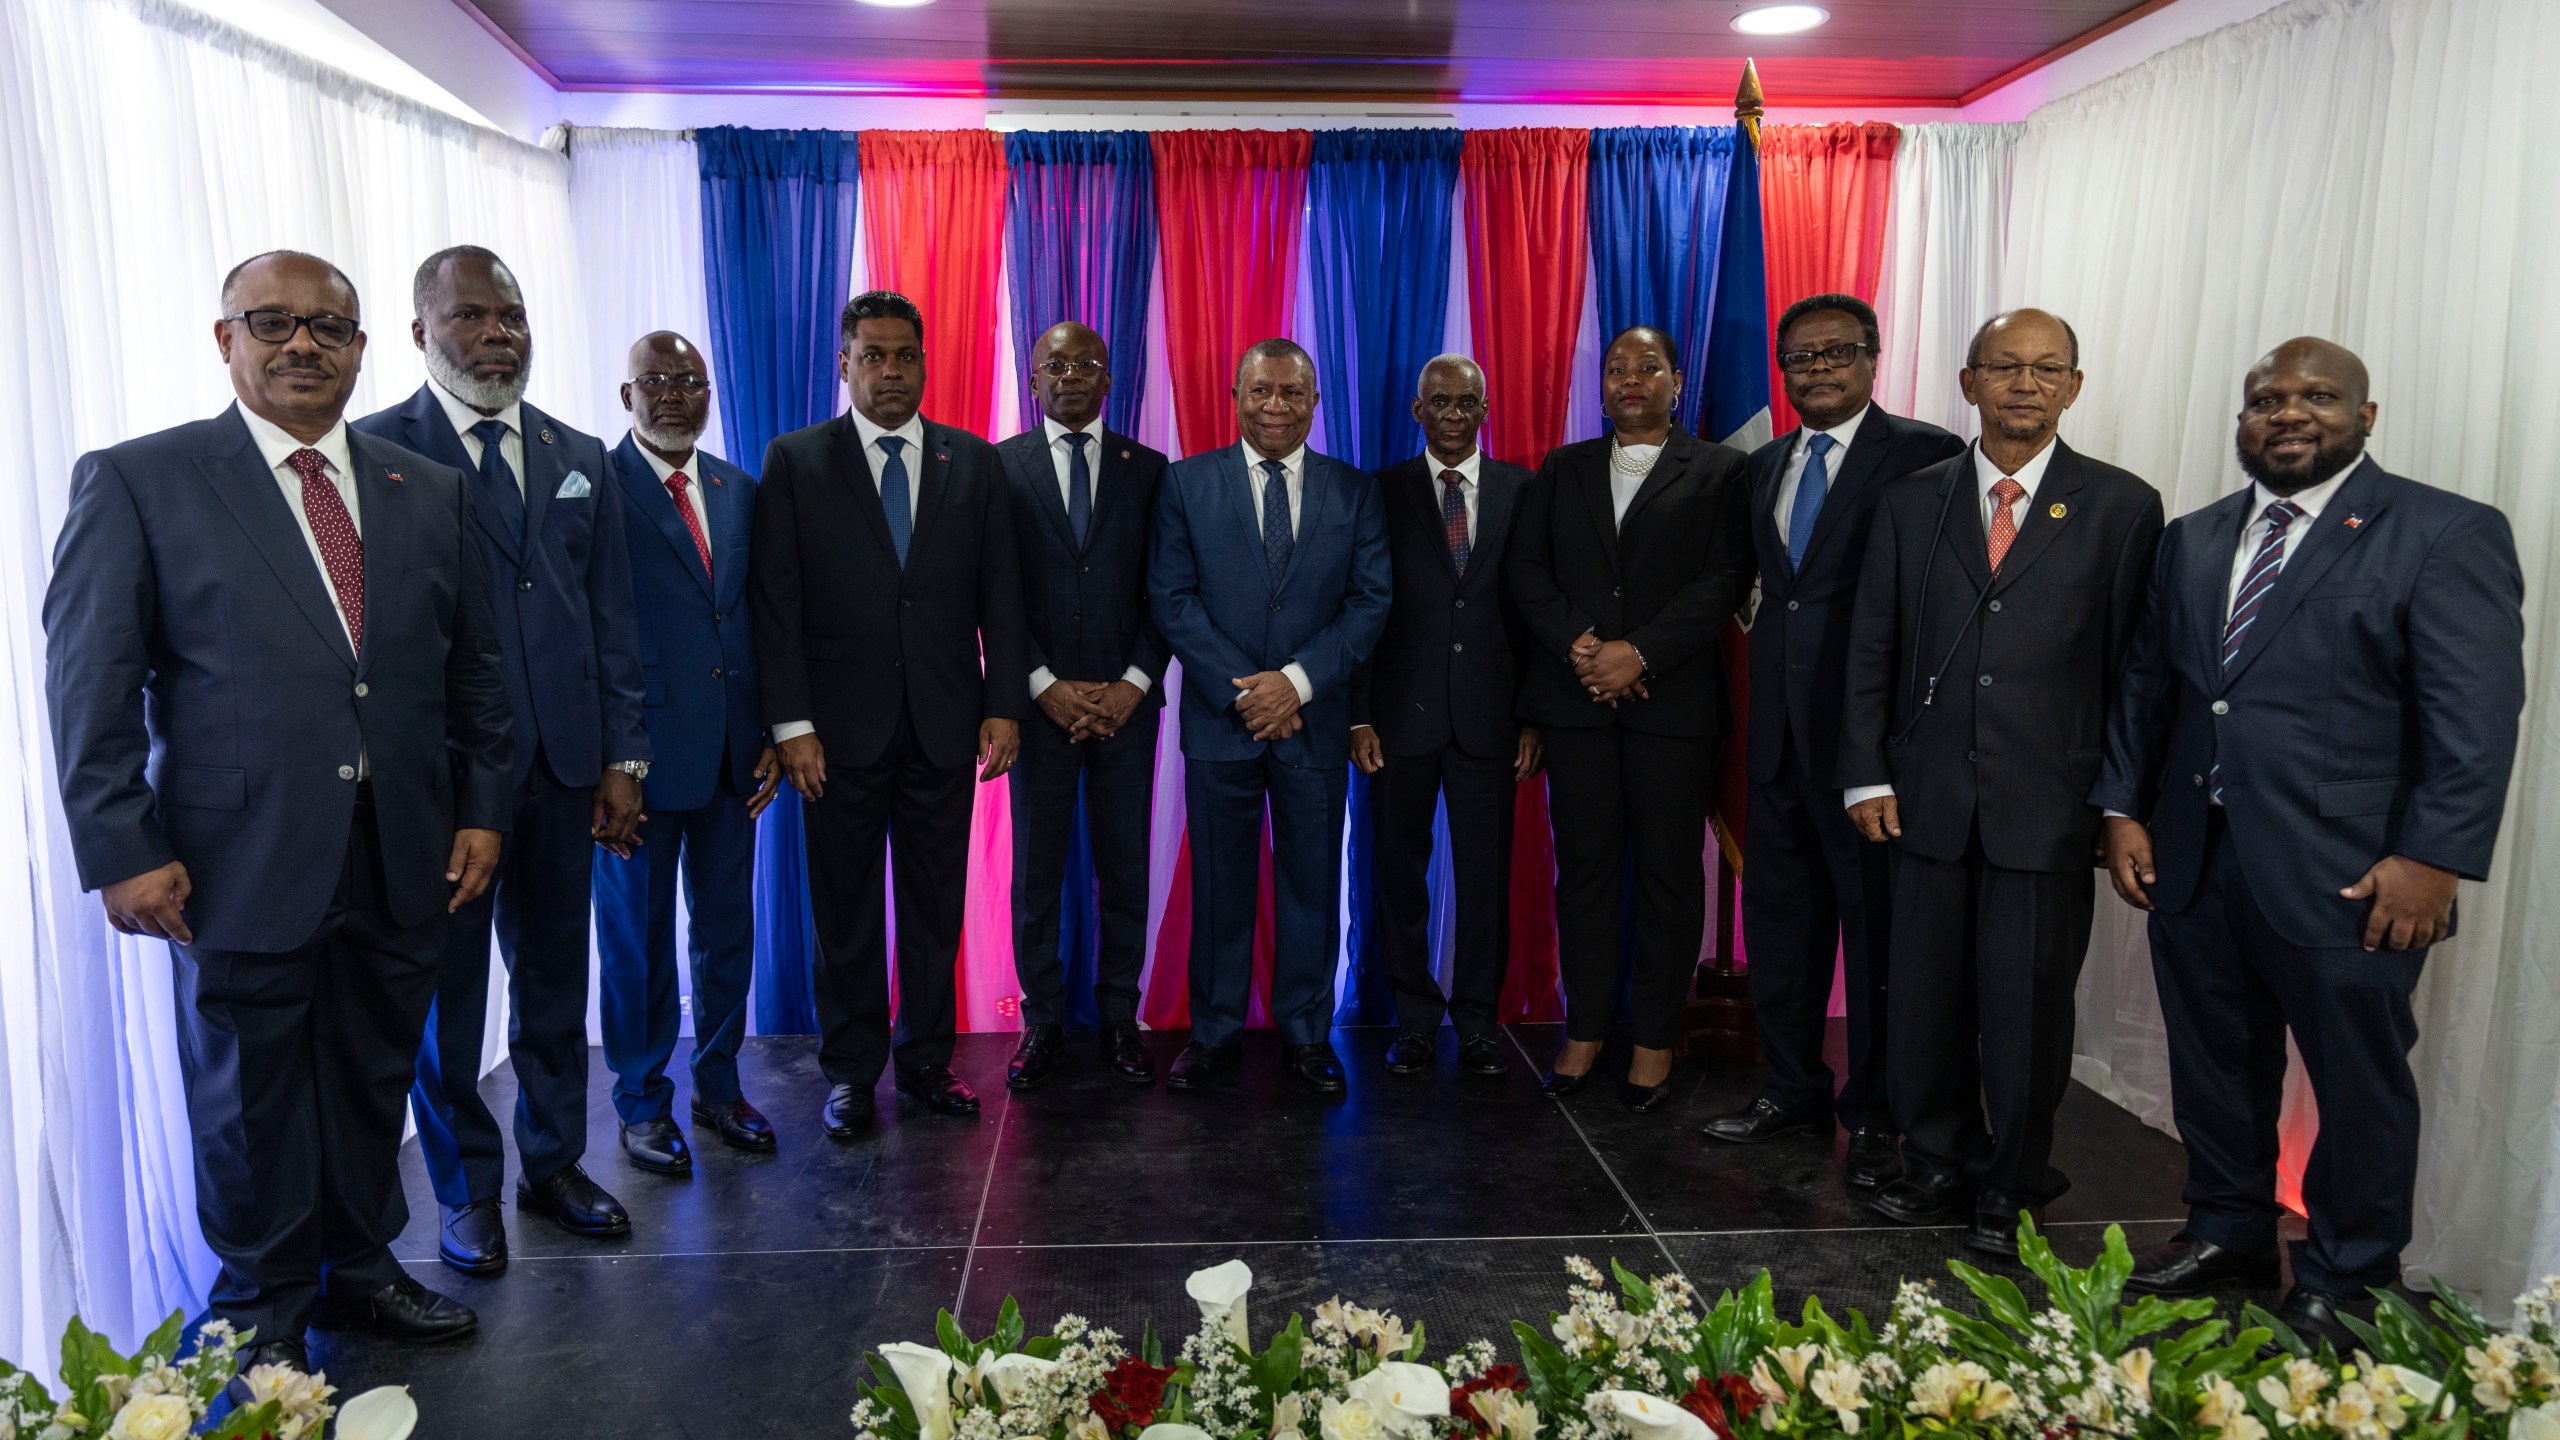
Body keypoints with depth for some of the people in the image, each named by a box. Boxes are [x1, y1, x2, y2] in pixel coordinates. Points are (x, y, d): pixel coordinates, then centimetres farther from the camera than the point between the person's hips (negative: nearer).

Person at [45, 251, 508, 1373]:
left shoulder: (428, 491, 9)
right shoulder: (136, 481, -3)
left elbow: (473, 664, 12)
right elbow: (90, 683, -5)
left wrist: (482, 808, 7)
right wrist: (121, 852, -9)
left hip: (403, 862, 4)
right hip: (242, 867, -3)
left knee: (375, 1084, 16)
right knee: (251, 1102, 11)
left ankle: (361, 1267, 36)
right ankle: (265, 1314, 30)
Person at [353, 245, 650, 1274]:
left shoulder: (580, 460, 11)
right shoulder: (378, 450, -5)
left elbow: (612, 619, 10)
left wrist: (622, 758, 6)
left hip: (562, 766, 5)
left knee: (555, 977, 15)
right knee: (447, 989, 9)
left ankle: (554, 1162, 32)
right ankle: (467, 1190, 25)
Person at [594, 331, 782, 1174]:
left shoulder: (739, 491, 11)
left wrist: (770, 735, 7)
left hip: (730, 751, 5)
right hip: (638, 751, -5)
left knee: (727, 925, 14)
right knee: (637, 935, 8)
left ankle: (718, 1086, 31)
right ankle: (643, 1105, 24)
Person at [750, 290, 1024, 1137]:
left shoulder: (974, 462, 8)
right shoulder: (795, 461, 2)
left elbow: (1001, 595, 7)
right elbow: (774, 602, -3)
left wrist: (1003, 706, -1)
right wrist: (791, 724, -9)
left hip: (945, 723, 2)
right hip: (842, 725, -2)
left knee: (936, 904, 9)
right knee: (846, 907, 7)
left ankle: (926, 1059, 23)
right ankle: (850, 1071, 21)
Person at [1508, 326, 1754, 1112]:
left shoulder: (1718, 471, 5)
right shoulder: (1561, 469, 15)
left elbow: (1727, 577, -5)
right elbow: (1527, 570, 8)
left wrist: (1640, 653, -14)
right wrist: (1576, 644, -9)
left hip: (1672, 700, -2)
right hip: (1576, 696, 3)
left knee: (1668, 870, 2)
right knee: (1584, 864, 6)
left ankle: (1655, 1041, 12)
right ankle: (1583, 1031, 15)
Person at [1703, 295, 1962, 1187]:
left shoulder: (1924, 455, -6)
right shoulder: (1765, 465, 16)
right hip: (1780, 723, 7)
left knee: (1877, 920, 2)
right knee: (1779, 912, 14)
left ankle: (1873, 1113, 15)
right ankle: (1793, 1089, 29)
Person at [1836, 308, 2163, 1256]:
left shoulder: (2120, 508, 2)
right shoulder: (1910, 503, 8)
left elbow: (2133, 667, 1)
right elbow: (1872, 650, 7)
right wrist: (1867, 776, 1)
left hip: (2048, 804, -2)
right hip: (1928, 796, 2)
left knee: (2027, 1005, 5)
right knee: (1924, 998, 10)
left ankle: (2011, 1188, 23)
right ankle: (1940, 1167, 28)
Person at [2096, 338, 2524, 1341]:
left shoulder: (2447, 535, -4)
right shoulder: (2192, 541, 13)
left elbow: (2476, 714, -11)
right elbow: (2145, 686, 15)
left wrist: (2435, 858, -16)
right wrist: (2124, 810, 7)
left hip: (2346, 877, -5)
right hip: (2195, 866, 5)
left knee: (2359, 1088, 8)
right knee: (2214, 1070, 16)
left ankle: (2342, 1285, 25)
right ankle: (2228, 1230, 35)